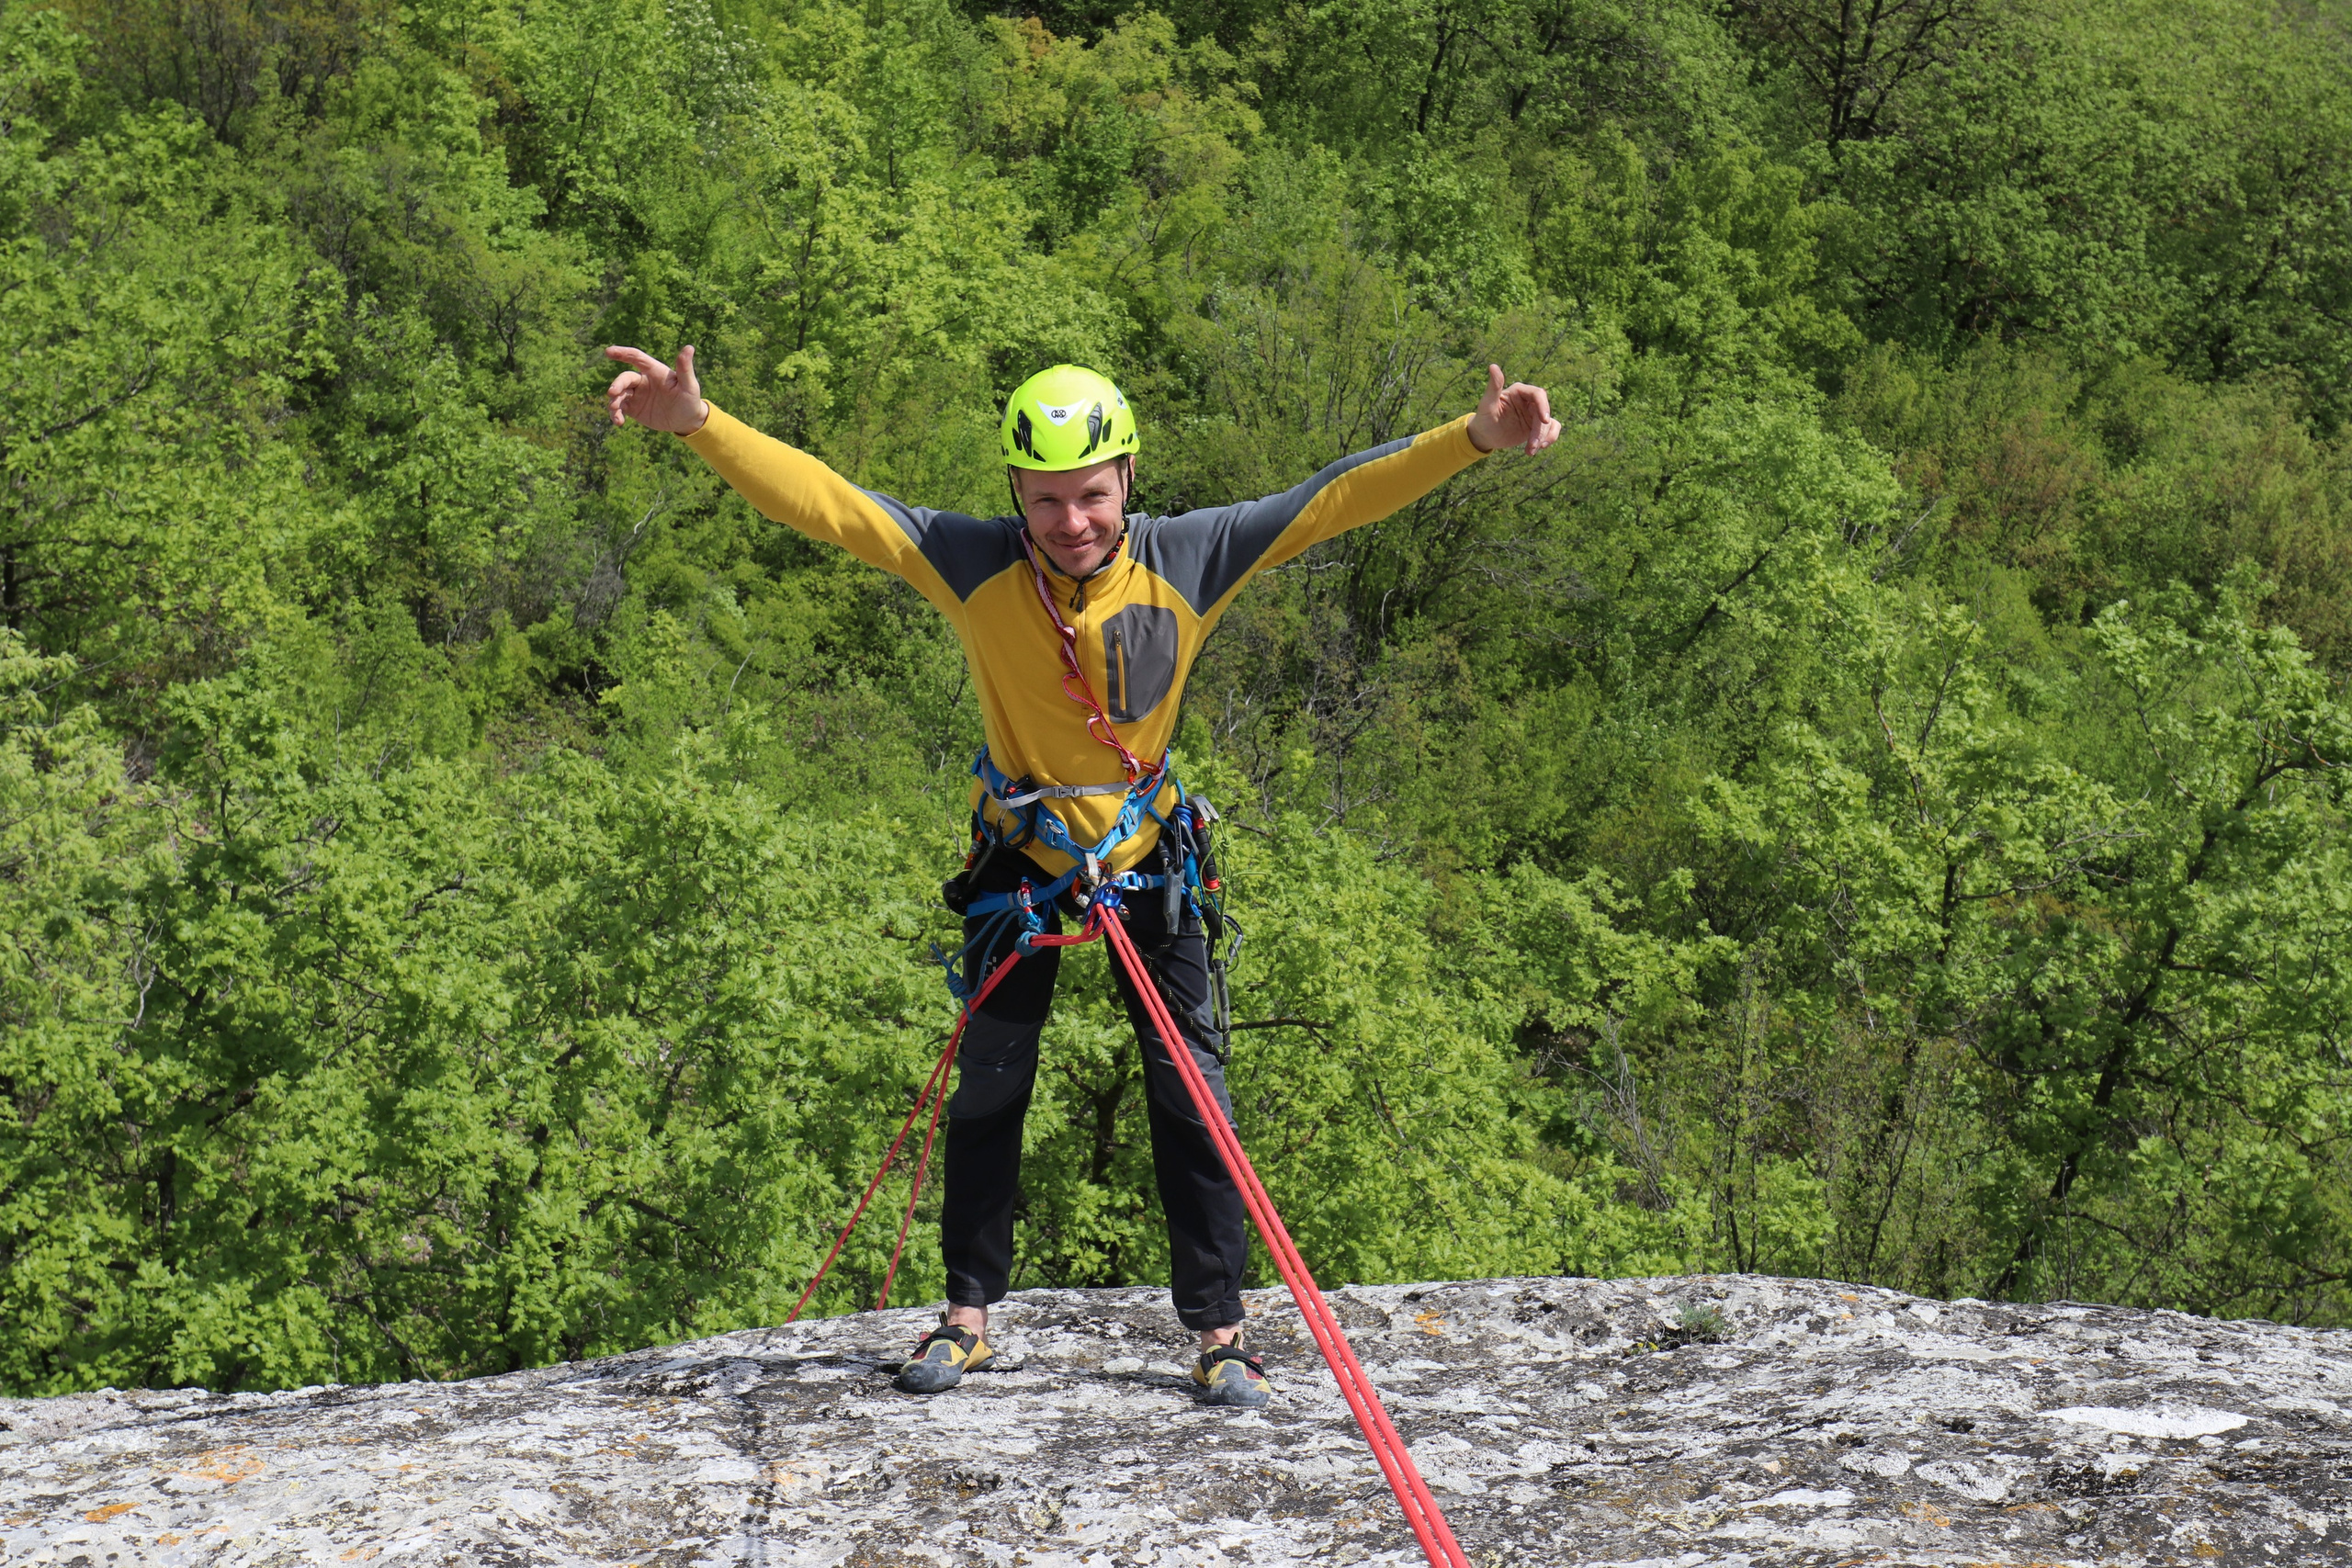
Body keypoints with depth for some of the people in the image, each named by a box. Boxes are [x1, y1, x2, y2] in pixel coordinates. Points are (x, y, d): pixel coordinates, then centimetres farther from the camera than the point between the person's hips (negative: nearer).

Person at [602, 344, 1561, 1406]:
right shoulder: (971, 564, -20)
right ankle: (969, 1315, 22)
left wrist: (1473, 439, -27)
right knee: (989, 1088, 8)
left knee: (1190, 1092, -1)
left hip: (1147, 856, 0)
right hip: (1020, 852, 0)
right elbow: (820, 501, -25)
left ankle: (1218, 1330, 9)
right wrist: (697, 424, -37)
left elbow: (1335, 499, -19)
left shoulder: (1188, 559, -19)